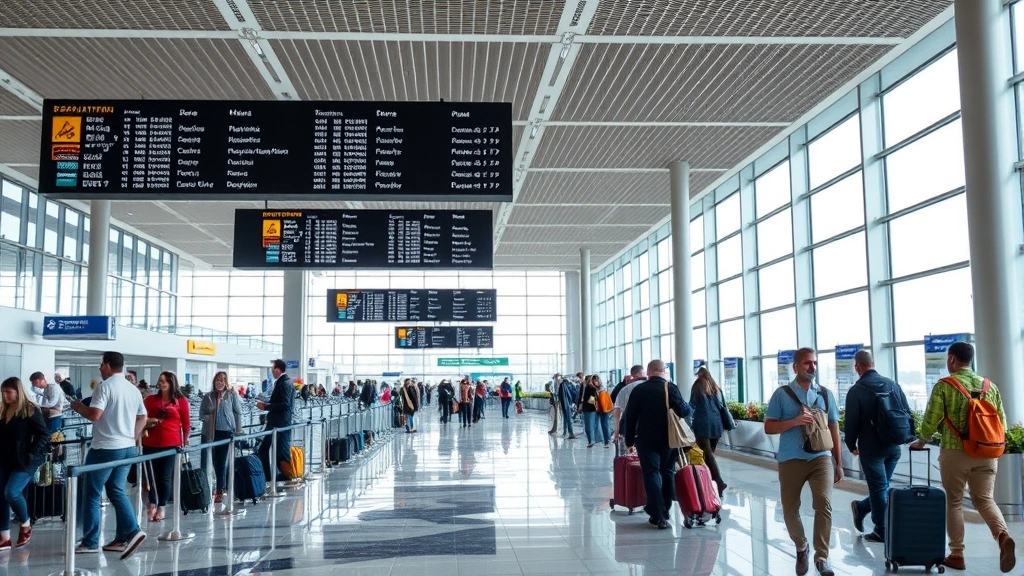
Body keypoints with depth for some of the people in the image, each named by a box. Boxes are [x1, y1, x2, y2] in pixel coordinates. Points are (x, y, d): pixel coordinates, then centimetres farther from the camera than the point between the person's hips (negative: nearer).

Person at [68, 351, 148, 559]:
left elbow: (94, 415, -20)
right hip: (128, 448, 7)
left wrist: (78, 406, -2)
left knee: (91, 495, 5)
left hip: (105, 449, -7)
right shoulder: (133, 389, 13)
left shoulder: (104, 386, -11)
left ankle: (90, 542, 9)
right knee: (117, 492, 15)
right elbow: (143, 418, 16)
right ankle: (131, 532, 3)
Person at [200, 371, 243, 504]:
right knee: (213, 461, 5)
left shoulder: (232, 395, -1)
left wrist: (238, 430, 2)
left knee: (222, 461, 4)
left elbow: (238, 413, 4)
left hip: (227, 432, -1)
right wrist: (211, 418, -13)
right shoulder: (208, 396, 3)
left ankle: (219, 490, 14)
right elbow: (202, 415, 5)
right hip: (211, 433, 1)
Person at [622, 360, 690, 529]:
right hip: (668, 439, 1)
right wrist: (686, 406, 14)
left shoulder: (639, 390, -4)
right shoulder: (671, 388, -6)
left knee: (651, 474, 0)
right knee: (667, 473, 16)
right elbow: (684, 411, -10)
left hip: (646, 440, -1)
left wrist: (629, 440, 6)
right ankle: (665, 511, 23)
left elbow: (630, 417, -2)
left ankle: (658, 516, -8)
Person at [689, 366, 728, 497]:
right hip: (716, 423, 5)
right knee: (711, 453, 14)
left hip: (703, 422, -5)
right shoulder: (716, 387, 14)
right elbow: (723, 406, 12)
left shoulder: (697, 386, 3)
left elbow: (691, 405, 6)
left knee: (707, 453, -9)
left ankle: (719, 481, -23)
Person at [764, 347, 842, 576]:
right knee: (790, 510, 9)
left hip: (821, 458, 1)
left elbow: (833, 428, 13)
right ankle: (801, 548, 36)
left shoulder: (826, 394, 8)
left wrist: (838, 463, 14)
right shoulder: (782, 394, 0)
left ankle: (821, 557, -3)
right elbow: (768, 427, -2)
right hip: (791, 460, -1)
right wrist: (795, 421, -17)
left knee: (824, 504, -16)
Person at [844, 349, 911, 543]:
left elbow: (851, 422, -10)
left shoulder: (856, 391, -12)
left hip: (871, 448, -4)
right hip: (894, 447, 5)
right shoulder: (893, 384, 2)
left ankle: (882, 531, 11)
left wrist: (851, 445, 6)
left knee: (878, 488, 4)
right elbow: (907, 413, 7)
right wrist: (908, 437, 20)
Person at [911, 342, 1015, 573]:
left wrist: (921, 441, 10)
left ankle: (957, 555, 12)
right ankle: (1003, 535, -13)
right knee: (984, 499, 14)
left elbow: (931, 421, -9)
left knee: (954, 502, 8)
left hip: (955, 452, -4)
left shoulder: (944, 386, -8)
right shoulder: (990, 386, 7)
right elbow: (1002, 422, 9)